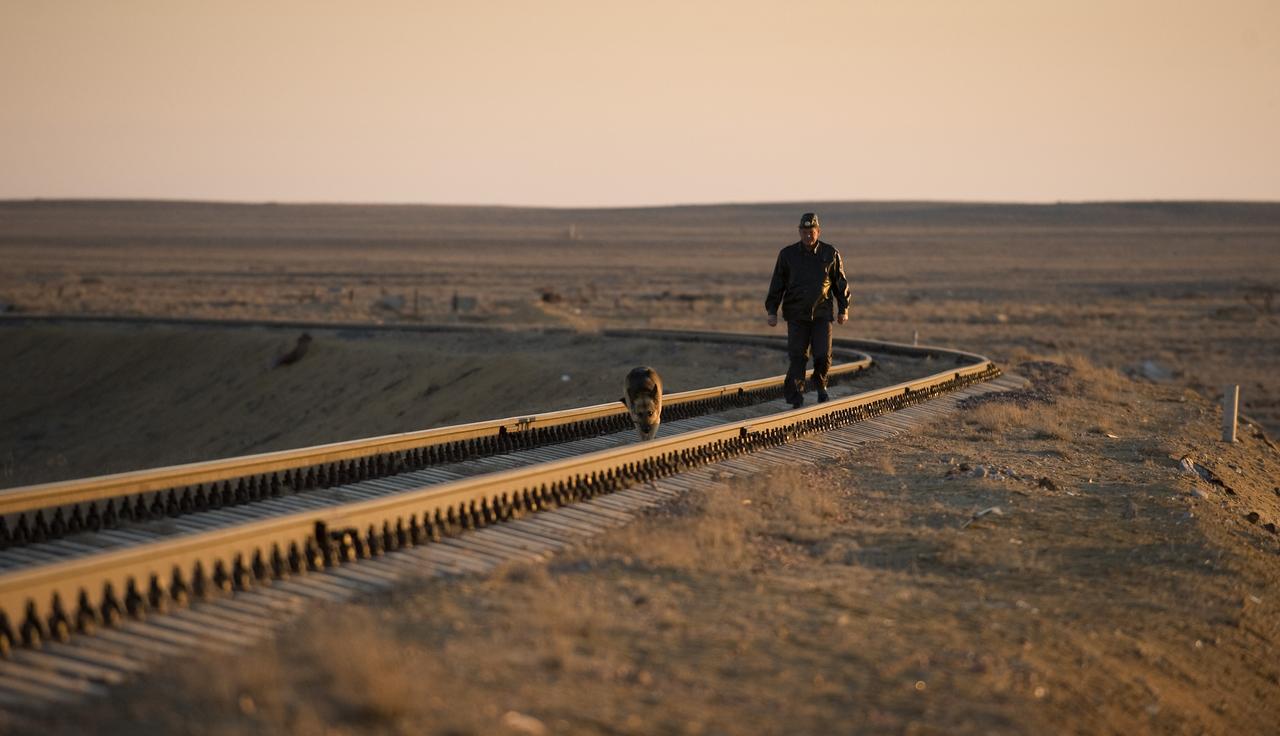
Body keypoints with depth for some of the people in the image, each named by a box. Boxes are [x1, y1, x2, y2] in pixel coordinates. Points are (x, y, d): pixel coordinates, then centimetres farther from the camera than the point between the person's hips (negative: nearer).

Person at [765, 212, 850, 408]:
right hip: (796, 315, 0)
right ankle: (795, 395, 4)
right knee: (797, 356, -4)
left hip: (822, 314, 0)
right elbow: (777, 284, 4)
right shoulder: (787, 254, 1)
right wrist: (772, 312, 0)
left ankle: (820, 384, 24)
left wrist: (843, 309, 9)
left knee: (823, 356, -5)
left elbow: (840, 283, 10)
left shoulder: (830, 254, 2)